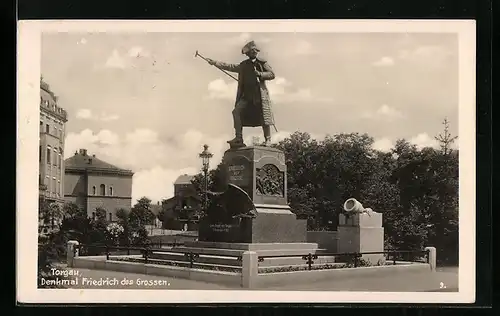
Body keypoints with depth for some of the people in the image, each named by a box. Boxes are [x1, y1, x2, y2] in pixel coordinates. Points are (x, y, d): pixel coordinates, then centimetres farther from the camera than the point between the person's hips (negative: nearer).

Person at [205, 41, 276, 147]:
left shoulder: (262, 63, 8)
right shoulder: (243, 65, 19)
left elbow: (272, 74, -1)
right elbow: (229, 67, 20)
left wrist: (259, 74, -14)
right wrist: (214, 62, 17)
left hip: (260, 94, -4)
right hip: (247, 95, 4)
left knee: (264, 116, -10)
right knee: (237, 111, -13)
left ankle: (268, 140, 0)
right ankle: (238, 138, -14)